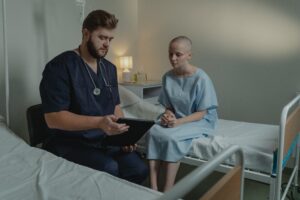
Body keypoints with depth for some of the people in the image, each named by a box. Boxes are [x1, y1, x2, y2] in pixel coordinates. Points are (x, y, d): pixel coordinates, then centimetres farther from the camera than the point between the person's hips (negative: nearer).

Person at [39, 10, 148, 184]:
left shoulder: (109, 68, 10)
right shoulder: (60, 67, -13)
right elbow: (53, 118, -19)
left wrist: (124, 132, -7)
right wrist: (99, 122, -30)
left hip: (106, 140, 6)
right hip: (70, 142, -5)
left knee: (139, 169, -15)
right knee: (109, 168, -30)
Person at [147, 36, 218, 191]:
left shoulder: (201, 78, -16)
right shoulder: (167, 77, 0)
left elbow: (201, 113, -14)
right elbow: (168, 106, 6)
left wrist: (178, 122, -27)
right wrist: (168, 115, -18)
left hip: (200, 121, -4)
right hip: (176, 119, 5)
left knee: (171, 137, -32)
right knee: (153, 132, -25)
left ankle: (167, 192, -20)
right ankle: (153, 188, -23)